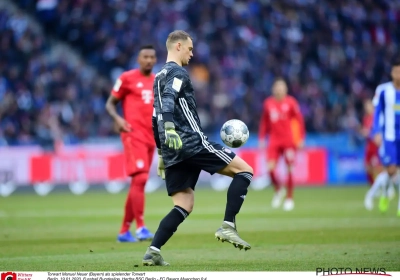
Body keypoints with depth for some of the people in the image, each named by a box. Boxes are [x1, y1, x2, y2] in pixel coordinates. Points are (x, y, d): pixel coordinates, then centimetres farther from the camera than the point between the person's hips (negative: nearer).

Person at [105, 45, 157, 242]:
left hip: (151, 136, 7)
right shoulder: (127, 78, -1)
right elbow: (110, 103, 2)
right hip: (133, 134, -6)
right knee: (140, 178, -19)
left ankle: (124, 231, 16)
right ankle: (140, 228, -19)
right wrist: (118, 118, -17)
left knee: (138, 183, 9)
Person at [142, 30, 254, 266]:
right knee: (244, 170, -1)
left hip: (172, 150, 9)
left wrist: (162, 153, 31)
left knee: (184, 206, 9)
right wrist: (170, 128, -38)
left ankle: (153, 252, -6)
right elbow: (168, 100, -24)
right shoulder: (178, 73, -4)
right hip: (192, 143, -9)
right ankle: (228, 227, -11)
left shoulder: (159, 77, 24)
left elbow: (157, 120, 27)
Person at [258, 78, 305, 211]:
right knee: (270, 168, -11)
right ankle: (278, 190, 16)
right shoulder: (268, 104, 6)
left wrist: (300, 138, -5)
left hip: (289, 141, -2)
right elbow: (264, 123, 14)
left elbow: (299, 120, 0)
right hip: (274, 141, 2)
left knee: (290, 169, -5)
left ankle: (289, 198, 8)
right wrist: (261, 139, 11)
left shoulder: (291, 103, -3)